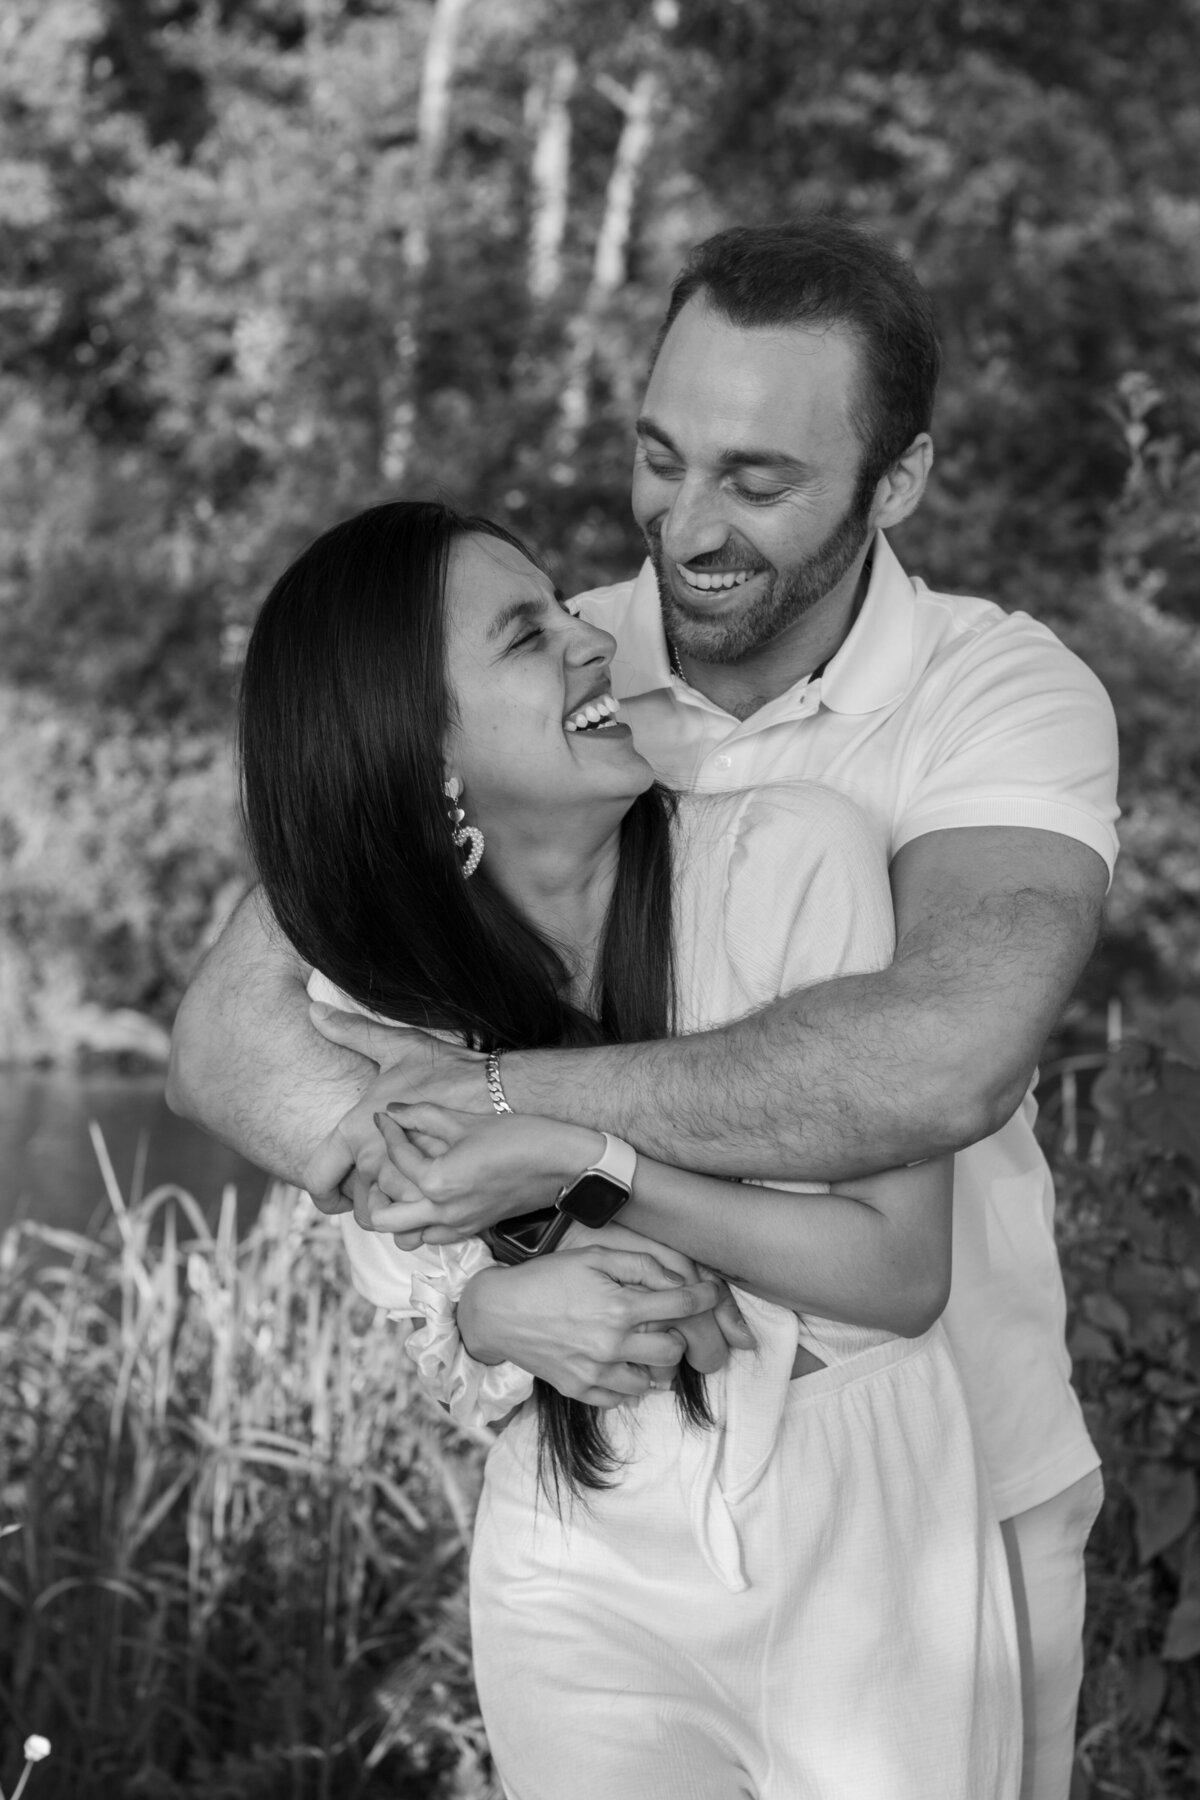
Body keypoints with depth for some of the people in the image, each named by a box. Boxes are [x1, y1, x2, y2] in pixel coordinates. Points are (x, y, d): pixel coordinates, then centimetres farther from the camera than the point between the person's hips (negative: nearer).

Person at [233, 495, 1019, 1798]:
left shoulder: (789, 859, -19)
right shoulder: (372, 991, -8)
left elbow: (903, 1271, -16)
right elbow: (421, 1305, 1)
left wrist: (594, 1166, -26)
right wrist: (505, 1309, -22)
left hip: (865, 1553, -2)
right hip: (583, 1580, 2)